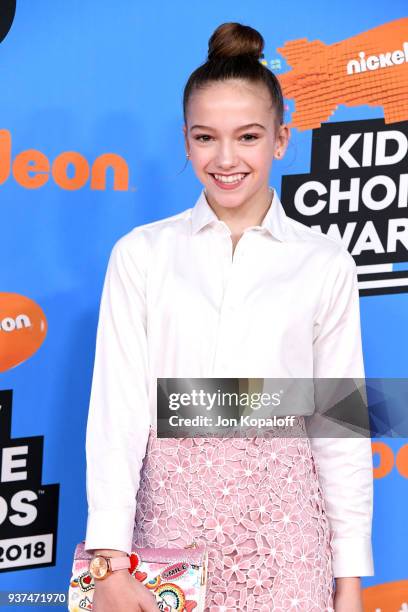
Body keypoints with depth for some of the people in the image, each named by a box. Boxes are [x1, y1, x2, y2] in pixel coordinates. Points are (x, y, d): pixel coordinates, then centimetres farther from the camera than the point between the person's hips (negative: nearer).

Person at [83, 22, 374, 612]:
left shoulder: (325, 264, 1)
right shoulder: (140, 253, 1)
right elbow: (117, 407, -4)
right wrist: (109, 560, -11)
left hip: (281, 513, 0)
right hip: (170, 503, 0)